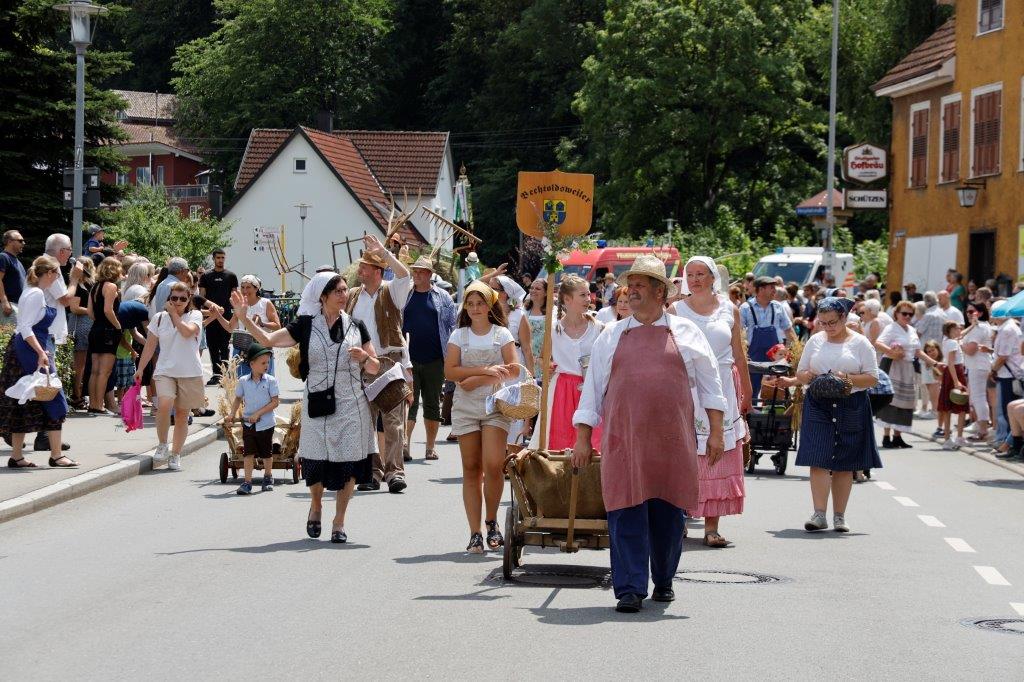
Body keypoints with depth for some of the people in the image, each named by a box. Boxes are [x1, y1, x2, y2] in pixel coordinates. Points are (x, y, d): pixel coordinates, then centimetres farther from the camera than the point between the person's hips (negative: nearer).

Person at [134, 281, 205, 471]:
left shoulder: (195, 315, 3)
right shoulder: (159, 318, 9)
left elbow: (188, 332, -18)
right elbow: (150, 345, 13)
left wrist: (174, 313, -7)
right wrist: (140, 369, 10)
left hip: (190, 373, 0)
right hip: (165, 370, 0)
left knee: (182, 414, 5)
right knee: (164, 404, -23)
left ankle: (175, 455, 16)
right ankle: (162, 445, -5)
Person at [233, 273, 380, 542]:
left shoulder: (356, 326, 7)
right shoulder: (306, 325, 3)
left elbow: (375, 368, 11)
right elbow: (268, 339, -3)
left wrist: (364, 358, -11)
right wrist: (243, 317, -11)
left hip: (351, 406, 1)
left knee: (348, 463, -1)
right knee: (315, 461, -2)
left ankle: (339, 522, 13)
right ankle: (316, 505, 30)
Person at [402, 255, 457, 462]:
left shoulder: (443, 298, 6)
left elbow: (452, 327, 7)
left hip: (434, 360, 0)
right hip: (409, 359, 0)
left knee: (432, 404, 8)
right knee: (408, 402, -7)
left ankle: (431, 447, 15)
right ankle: (405, 445, -12)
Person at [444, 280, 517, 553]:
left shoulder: (502, 334, 6)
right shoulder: (459, 335, 9)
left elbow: (513, 369, -5)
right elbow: (450, 371, -2)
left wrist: (475, 380, -10)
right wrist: (486, 369, -11)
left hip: (495, 405, -1)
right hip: (465, 407, 1)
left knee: (493, 465, -16)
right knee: (471, 469, -1)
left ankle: (491, 522, 5)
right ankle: (475, 533, -1)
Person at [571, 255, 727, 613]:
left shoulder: (685, 332, 10)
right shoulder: (611, 336, 13)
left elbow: (709, 382, 11)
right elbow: (593, 387, 14)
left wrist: (716, 431, 5)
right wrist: (583, 437, 8)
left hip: (672, 438, 0)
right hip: (623, 438, 0)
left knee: (669, 512, 5)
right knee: (627, 512, -7)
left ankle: (664, 581, 23)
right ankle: (630, 589, -6)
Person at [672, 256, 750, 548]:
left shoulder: (729, 310, 8)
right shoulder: (676, 310, 4)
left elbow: (739, 354, 10)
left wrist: (747, 390, 11)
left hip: (721, 389, 1)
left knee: (717, 456, -1)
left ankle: (711, 526, 0)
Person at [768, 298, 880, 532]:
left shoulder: (860, 343, 3)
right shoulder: (815, 341, 11)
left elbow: (872, 378, 0)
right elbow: (801, 373, 16)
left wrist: (847, 378, -15)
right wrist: (806, 377, -7)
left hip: (850, 408, -1)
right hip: (818, 406, 1)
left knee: (844, 464, 4)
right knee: (819, 460, -11)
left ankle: (839, 516, 11)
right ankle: (819, 514, -13)